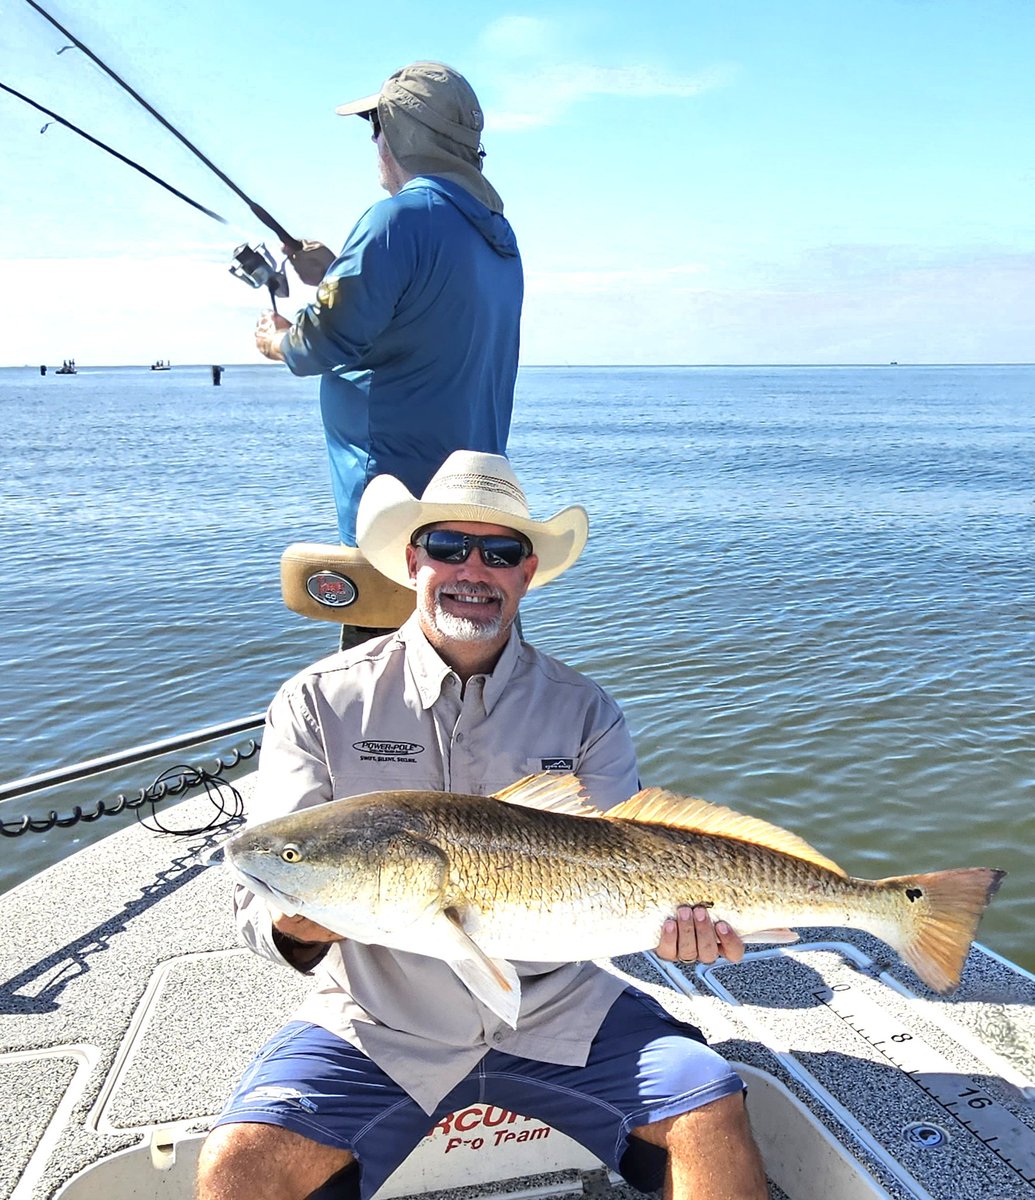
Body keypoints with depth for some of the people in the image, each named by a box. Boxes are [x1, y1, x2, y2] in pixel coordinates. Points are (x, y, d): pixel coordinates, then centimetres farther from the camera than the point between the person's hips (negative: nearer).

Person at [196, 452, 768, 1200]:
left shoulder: (586, 713, 1)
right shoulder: (319, 703, -3)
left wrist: (670, 921, -26)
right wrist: (300, 927, -30)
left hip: (558, 1011, 1)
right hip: (376, 1025, 0)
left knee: (716, 1117, -15)